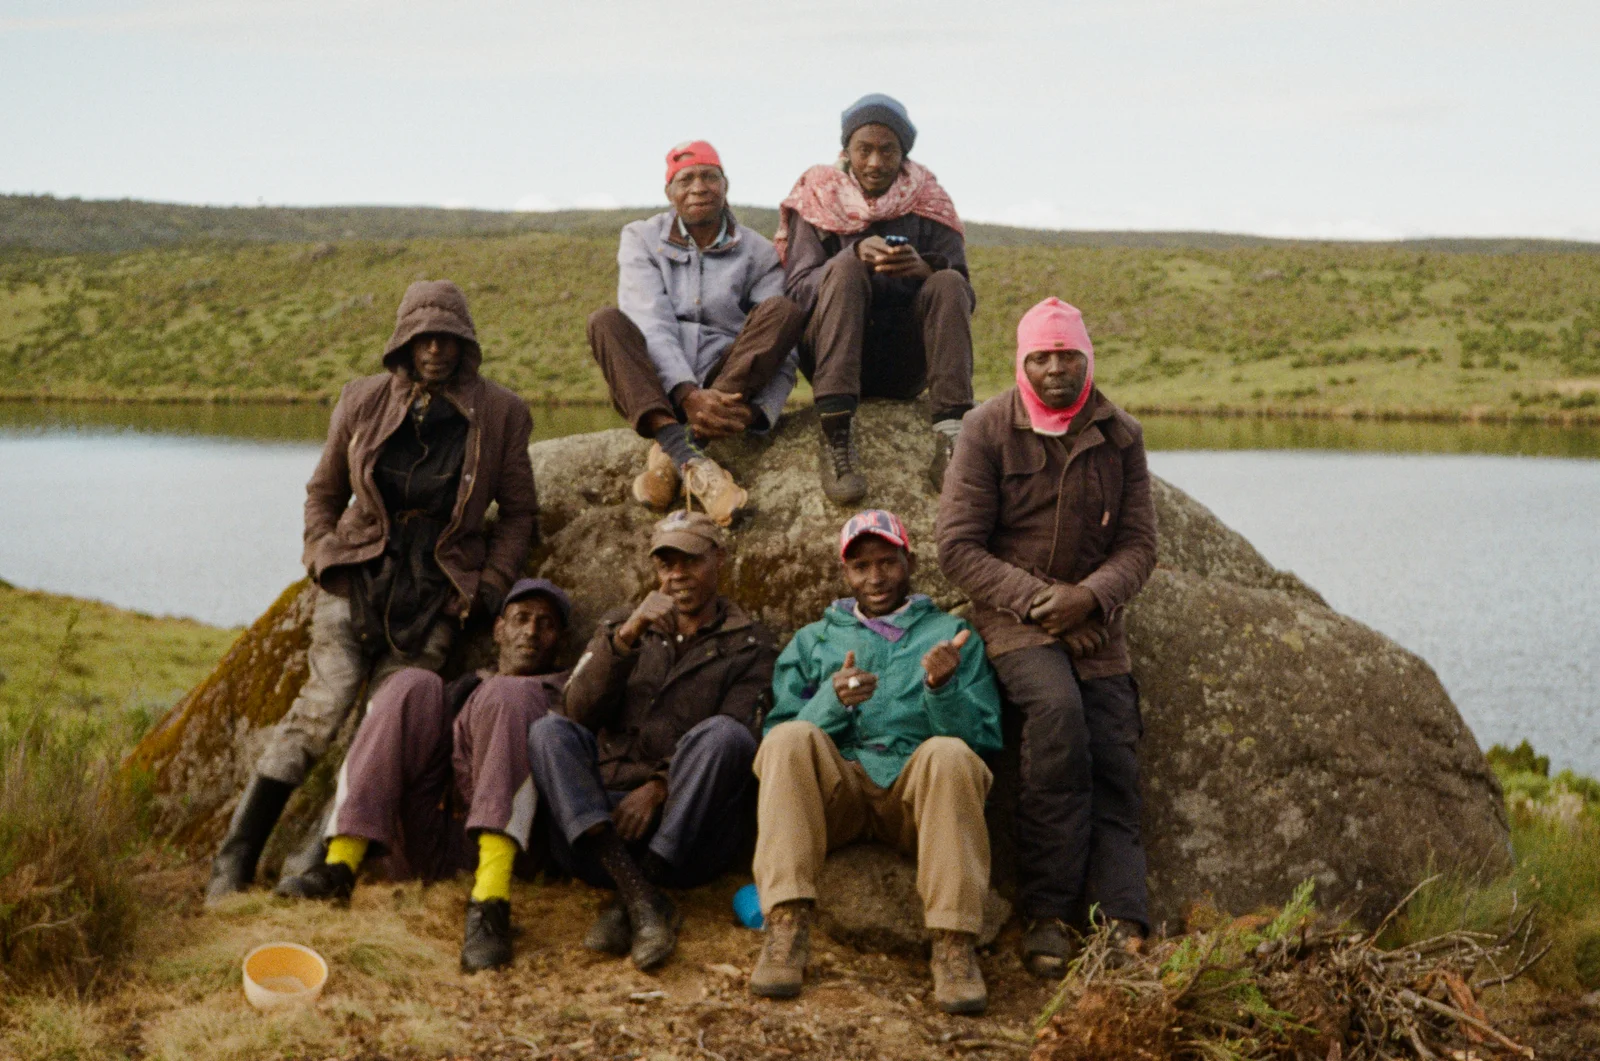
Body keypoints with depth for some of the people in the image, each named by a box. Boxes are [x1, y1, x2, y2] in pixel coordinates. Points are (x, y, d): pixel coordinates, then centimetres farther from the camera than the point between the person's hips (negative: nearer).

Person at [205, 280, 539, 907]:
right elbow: (323, 490, 16)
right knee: (324, 704, -14)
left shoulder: (499, 414, 1)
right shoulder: (364, 402, 4)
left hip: (433, 599, 0)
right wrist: (321, 557, 2)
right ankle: (234, 860, -9)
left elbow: (519, 514, 9)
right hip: (356, 580, 0)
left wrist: (487, 589, 0)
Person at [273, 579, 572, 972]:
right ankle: (341, 864, -26)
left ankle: (491, 904, -44)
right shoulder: (461, 686, 36)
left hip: (507, 837, -3)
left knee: (505, 696, -22)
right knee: (413, 685, -8)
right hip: (429, 843, 3)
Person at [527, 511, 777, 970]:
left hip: (689, 833, -2)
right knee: (550, 731, -22)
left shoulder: (750, 646, 13)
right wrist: (627, 637, -11)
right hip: (599, 818, 2)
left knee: (722, 733, -29)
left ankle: (627, 901, -34)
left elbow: (738, 744, -2)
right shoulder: (620, 625, 22)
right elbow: (579, 711, 4)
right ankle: (640, 898, -39)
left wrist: (659, 788, -16)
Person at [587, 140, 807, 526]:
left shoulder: (758, 253, 6)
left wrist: (755, 412, -26)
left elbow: (783, 355, -5)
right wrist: (686, 393, -31)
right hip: (656, 391, 0)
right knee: (607, 321, -25)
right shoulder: (641, 240, 5)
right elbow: (649, 325, -13)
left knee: (783, 311, -22)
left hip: (731, 386, 1)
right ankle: (689, 456, -47)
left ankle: (671, 449, -36)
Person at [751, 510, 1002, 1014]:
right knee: (791, 739, -29)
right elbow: (777, 738, 11)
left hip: (919, 790, -1)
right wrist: (832, 702, -9)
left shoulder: (953, 634, 20)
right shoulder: (813, 641, 24)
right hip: (835, 790, 1)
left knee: (950, 754, -34)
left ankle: (954, 943, -35)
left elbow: (985, 741, 8)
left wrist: (944, 688, -13)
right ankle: (788, 926, -36)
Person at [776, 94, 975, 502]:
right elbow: (797, 291, -8)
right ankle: (836, 441, -41)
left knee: (948, 282, -22)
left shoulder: (925, 199, 7)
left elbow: (963, 298, -2)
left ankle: (951, 441, -37)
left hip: (906, 366, 2)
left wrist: (925, 269, -25)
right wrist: (854, 255, -26)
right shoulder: (819, 198, 5)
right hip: (834, 357, -1)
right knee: (846, 271, -27)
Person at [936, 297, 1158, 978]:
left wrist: (1090, 595, -15)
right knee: (1057, 707, -30)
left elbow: (1139, 543, 6)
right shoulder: (987, 430, -2)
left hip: (1095, 619, 4)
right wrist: (1034, 597, -16)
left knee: (1113, 761, -10)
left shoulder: (1119, 436, 7)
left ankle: (1123, 926, -15)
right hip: (1011, 615, -4)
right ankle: (1049, 914, -25)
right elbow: (958, 546, -5)